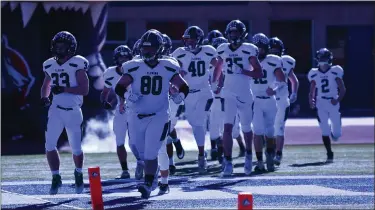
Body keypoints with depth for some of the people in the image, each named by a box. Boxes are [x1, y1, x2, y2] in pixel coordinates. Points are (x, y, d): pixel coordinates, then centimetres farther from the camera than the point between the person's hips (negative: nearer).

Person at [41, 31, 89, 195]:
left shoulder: (77, 64, -9)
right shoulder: (50, 65, 7)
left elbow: (84, 90, -14)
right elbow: (46, 85, 24)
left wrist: (64, 89, -23)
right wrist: (44, 97, 4)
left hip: (73, 112, -4)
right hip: (55, 110, 4)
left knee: (76, 148, 6)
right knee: (49, 146, -7)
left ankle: (78, 174, 34)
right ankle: (56, 178, 8)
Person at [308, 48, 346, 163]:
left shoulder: (335, 72, -3)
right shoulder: (314, 74, 3)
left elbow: (343, 89, -1)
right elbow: (312, 92, 8)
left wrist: (338, 99, -16)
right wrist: (311, 101, -11)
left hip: (333, 103, -1)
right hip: (321, 105, 1)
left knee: (336, 134, 0)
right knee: (325, 131, -7)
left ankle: (334, 132, 37)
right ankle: (329, 154, 5)